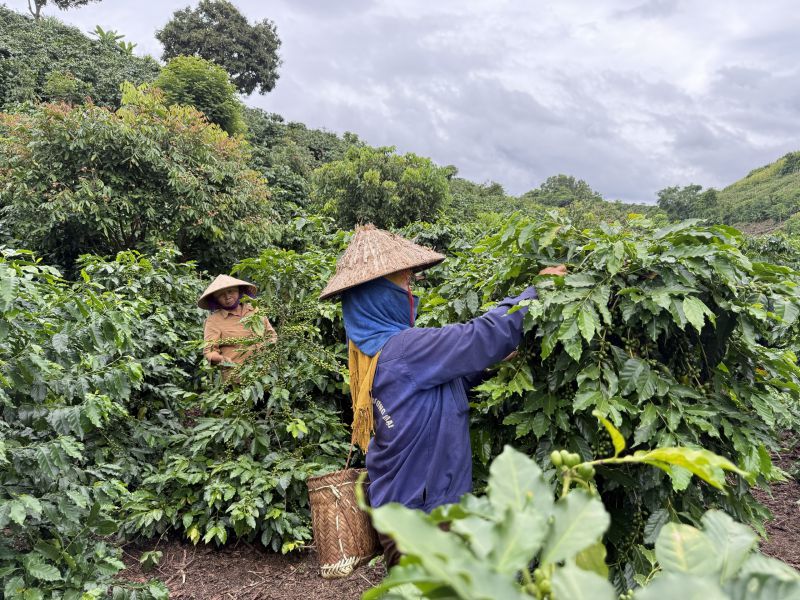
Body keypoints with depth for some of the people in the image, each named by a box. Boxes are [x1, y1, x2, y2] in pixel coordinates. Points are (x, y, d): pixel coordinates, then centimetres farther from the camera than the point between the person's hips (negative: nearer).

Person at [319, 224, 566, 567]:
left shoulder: (372, 348, 5)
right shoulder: (403, 349, -24)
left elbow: (456, 376, 13)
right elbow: (485, 335, -21)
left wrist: (493, 360, 6)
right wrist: (538, 288, -10)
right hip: (420, 510, -9)